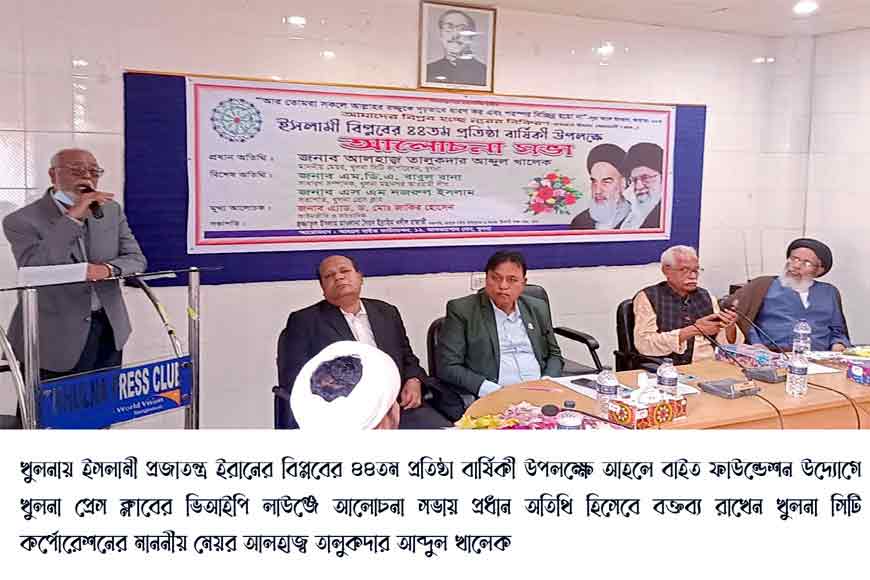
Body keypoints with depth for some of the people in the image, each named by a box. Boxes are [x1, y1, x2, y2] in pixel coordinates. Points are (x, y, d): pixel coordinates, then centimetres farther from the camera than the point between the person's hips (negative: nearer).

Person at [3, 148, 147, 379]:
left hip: (109, 332, 5)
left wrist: (108, 269, -18)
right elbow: (33, 269, -23)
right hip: (56, 339, -4)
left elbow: (136, 258, 4)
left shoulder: (111, 210, 7)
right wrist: (72, 218, -26)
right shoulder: (22, 220, -8)